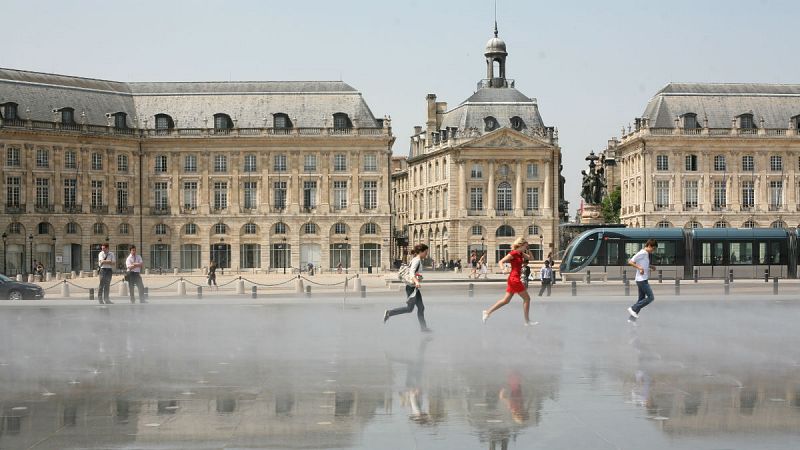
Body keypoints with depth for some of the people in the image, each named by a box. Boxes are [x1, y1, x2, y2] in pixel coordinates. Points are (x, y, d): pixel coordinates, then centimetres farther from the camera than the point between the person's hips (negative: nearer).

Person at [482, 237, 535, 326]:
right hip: (515, 279, -9)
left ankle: (488, 312, 8)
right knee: (527, 298, -2)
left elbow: (531, 258, 21)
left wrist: (527, 250, 6)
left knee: (506, 300, 9)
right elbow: (500, 262, -15)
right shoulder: (513, 253, -13)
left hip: (514, 279, 9)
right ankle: (527, 321, 3)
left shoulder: (520, 253, 12)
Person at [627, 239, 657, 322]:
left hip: (643, 280, 10)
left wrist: (650, 266, 16)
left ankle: (632, 318, 12)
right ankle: (634, 309, -6)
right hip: (642, 280, -10)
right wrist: (639, 267, -29)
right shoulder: (642, 253, -14)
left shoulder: (646, 254, 14)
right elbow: (630, 262, -19)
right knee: (650, 297, -9)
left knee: (641, 299, 11)